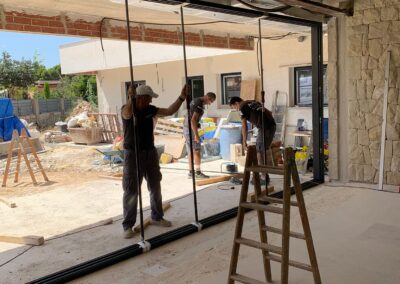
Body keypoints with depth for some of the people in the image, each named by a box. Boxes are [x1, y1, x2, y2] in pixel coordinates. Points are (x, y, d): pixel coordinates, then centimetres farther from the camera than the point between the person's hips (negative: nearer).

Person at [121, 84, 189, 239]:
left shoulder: (150, 109, 4)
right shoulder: (127, 110, -13)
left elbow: (170, 111, 7)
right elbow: (127, 113, -38)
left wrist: (182, 97, -3)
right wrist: (130, 99, -57)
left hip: (150, 152, 6)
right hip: (133, 154, -6)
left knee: (155, 186, 15)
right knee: (131, 191, -3)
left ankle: (157, 217, 33)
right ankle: (128, 226, 8)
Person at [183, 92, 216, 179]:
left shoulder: (195, 101, 15)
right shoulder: (199, 105, -18)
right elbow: (193, 120, -25)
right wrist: (196, 135, -24)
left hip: (187, 128, 10)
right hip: (191, 129, -10)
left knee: (191, 152, 11)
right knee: (197, 151, -5)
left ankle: (191, 172, 13)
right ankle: (198, 173, -1)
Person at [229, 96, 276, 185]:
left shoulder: (243, 107, 2)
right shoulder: (254, 102, 26)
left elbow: (244, 126, -2)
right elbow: (269, 113, 27)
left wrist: (244, 142, 1)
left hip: (265, 127, -8)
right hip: (272, 125, 8)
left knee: (259, 151, -1)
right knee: (262, 151, 17)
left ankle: (264, 178, 1)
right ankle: (265, 175, 22)